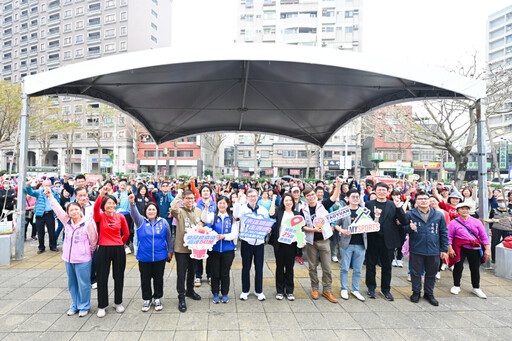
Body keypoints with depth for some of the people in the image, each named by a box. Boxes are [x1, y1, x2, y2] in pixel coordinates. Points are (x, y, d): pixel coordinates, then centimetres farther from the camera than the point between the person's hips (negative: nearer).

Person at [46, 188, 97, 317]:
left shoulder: (88, 224, -13)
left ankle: (84, 306, 21)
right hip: (68, 258, 6)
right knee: (72, 283, 18)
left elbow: (93, 241, -5)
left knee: (83, 284, 4)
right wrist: (50, 196, 0)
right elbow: (57, 208, 3)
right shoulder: (67, 222, 2)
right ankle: (75, 305, 34)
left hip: (83, 260, -5)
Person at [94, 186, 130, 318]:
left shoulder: (120, 217, 0)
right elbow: (96, 208, -29)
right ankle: (102, 306, 23)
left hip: (119, 250, 2)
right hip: (104, 249, -2)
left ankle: (118, 303, 30)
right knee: (102, 278, 6)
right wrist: (101, 195, -41)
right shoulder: (100, 217, -5)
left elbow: (126, 234, 11)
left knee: (119, 277, 12)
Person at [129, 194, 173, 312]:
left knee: (158, 278, 10)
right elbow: (134, 213, -19)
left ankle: (158, 299, 27)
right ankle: (147, 299, 27)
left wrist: (170, 251, 9)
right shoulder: (141, 221, 1)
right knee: (145, 279, 9)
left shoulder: (163, 222, 1)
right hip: (144, 257, 0)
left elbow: (169, 237, 7)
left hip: (160, 257, 0)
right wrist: (132, 203, -38)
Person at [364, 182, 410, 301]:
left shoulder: (393, 205, 2)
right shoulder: (369, 204, 2)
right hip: (372, 240, 0)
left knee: (387, 266, 12)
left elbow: (404, 222, -6)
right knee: (370, 265, 10)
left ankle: (385, 289, 30)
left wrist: (399, 207, -19)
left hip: (388, 241, 1)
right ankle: (371, 288, 28)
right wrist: (374, 216, -23)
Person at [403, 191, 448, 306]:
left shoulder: (438, 215, 5)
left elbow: (444, 232, 8)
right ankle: (416, 292, 27)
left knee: (431, 273, 14)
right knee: (416, 272, 9)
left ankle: (429, 293, 32)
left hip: (434, 250, 2)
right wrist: (409, 228, -22)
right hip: (416, 250, -2)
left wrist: (444, 249, 5)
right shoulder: (410, 214, -2)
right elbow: (403, 228, 1)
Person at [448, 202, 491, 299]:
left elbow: (484, 236, 7)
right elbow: (449, 237, -3)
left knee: (475, 268, 11)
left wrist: (487, 249, 1)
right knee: (458, 266, 2)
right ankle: (456, 286, 21)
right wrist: (450, 249, -10)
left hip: (474, 248, 3)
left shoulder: (476, 222, 5)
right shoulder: (454, 222, -3)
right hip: (460, 248, -3)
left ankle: (476, 288, 29)